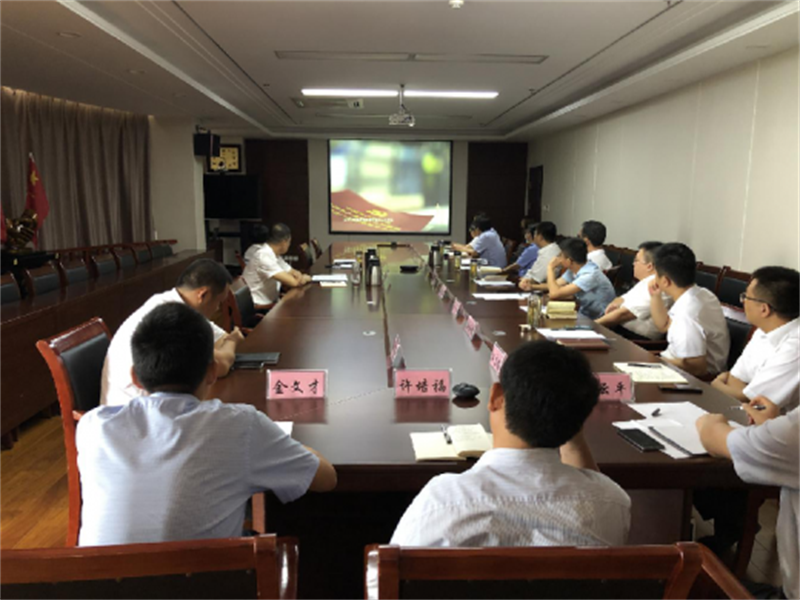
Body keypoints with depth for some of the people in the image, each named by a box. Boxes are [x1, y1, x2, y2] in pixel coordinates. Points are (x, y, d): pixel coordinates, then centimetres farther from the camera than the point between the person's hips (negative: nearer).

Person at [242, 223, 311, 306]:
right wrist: (304, 278, -5)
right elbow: (293, 282, -26)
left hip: (271, 302, 9)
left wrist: (299, 277, -10)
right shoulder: (264, 256, -22)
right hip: (259, 307, -9)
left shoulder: (275, 254, 6)